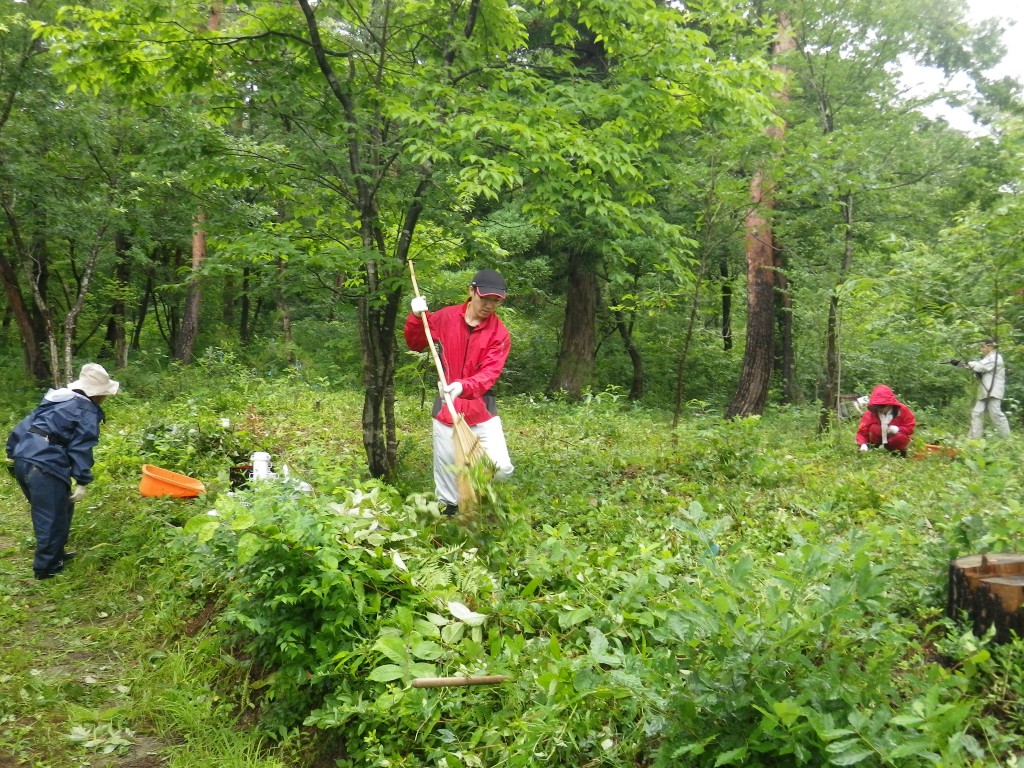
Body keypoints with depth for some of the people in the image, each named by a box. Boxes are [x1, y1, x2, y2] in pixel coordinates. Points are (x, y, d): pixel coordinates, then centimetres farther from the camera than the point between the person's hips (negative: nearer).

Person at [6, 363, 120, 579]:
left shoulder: (56, 398, 23)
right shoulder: (88, 412, -1)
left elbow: (25, 425, 23)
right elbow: (81, 448, -11)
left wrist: (14, 451, 26)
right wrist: (82, 481, -11)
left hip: (22, 457, 9)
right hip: (45, 465, -9)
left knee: (48, 512, 23)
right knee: (52, 516, 2)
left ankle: (54, 553, 34)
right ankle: (46, 567, 10)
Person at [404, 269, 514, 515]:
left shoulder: (499, 333, -7)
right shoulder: (445, 317, 0)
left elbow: (490, 372, -20)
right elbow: (415, 344, 14)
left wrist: (464, 386, -39)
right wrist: (417, 318, -5)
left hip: (481, 409, -1)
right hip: (447, 409, 1)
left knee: (502, 468, -12)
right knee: (447, 468, 7)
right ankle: (448, 511, 28)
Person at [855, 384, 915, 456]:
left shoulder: (902, 410, -13)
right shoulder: (870, 413, -15)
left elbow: (910, 427, -7)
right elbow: (862, 432, -18)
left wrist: (898, 429, -26)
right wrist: (863, 444, -37)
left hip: (894, 440, 0)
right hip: (879, 440, 0)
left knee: (901, 437, -34)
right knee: (874, 428, -29)